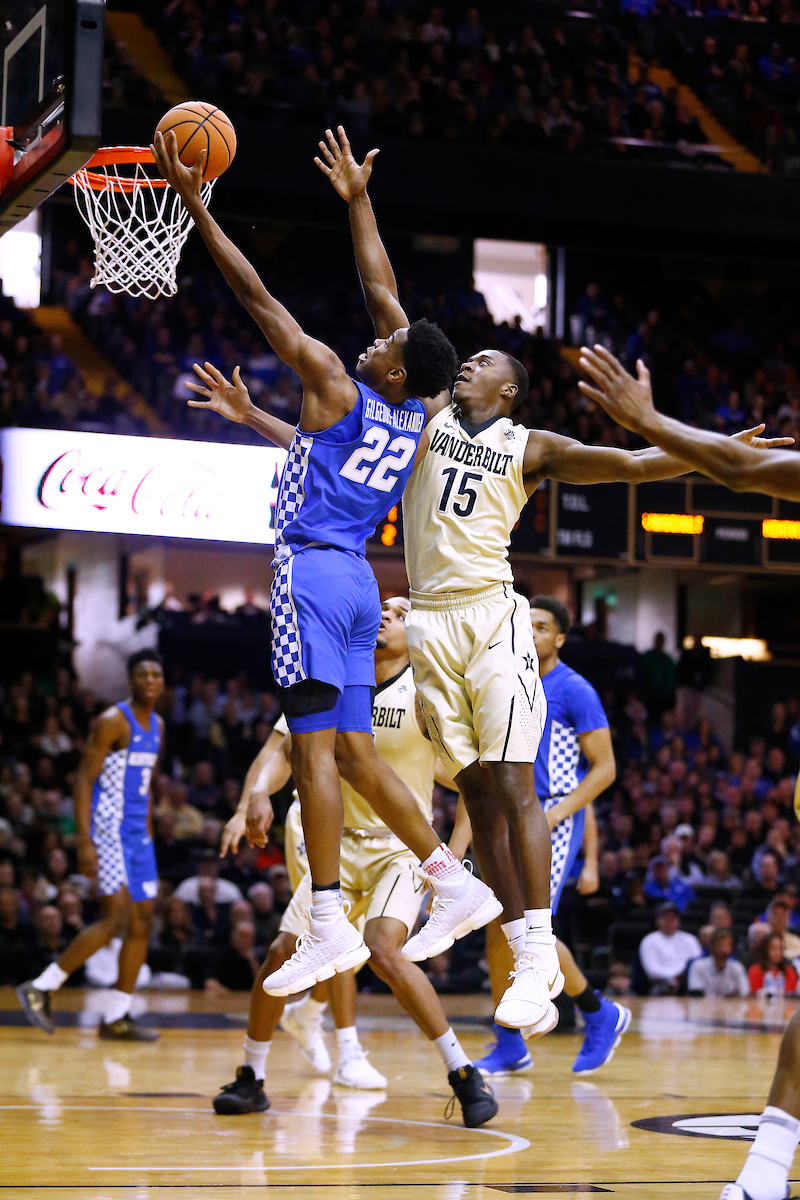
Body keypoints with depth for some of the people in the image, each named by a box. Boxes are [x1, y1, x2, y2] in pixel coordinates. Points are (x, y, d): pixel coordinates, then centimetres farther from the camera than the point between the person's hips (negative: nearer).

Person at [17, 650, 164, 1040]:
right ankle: (40, 988, -7)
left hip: (137, 834, 9)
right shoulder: (112, 722, -12)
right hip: (108, 831, -9)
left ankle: (117, 1018, 10)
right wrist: (85, 842, -22)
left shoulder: (157, 726, 13)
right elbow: (84, 779, -15)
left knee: (142, 923, 5)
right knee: (115, 918, -16)